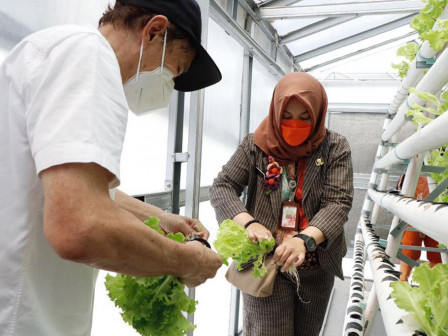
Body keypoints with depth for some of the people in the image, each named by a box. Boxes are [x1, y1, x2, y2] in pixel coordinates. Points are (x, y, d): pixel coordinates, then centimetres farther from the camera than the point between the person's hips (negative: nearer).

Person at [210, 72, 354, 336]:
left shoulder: (335, 148, -3)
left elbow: (339, 202, -13)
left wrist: (305, 239, -31)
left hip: (317, 268, 2)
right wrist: (249, 223, -26)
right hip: (265, 265, -2)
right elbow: (222, 187, -7)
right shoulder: (256, 145, -3)